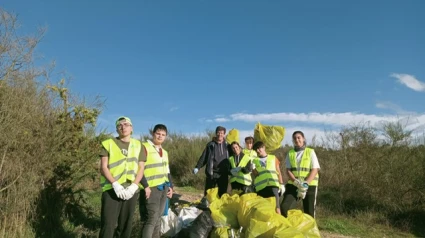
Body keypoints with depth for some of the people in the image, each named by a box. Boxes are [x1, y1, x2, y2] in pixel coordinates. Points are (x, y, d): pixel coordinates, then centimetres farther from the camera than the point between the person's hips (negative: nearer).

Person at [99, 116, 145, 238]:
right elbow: (103, 168, -2)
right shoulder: (108, 143, 5)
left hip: (131, 190, 3)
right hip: (111, 189, -2)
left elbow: (141, 168, 8)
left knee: (125, 224, 9)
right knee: (108, 225, -8)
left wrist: (134, 186, -8)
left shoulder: (138, 145, 12)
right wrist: (115, 184, -16)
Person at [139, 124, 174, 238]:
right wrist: (145, 186, -17)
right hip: (151, 189, -7)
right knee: (151, 218, -9)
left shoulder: (164, 152, 18)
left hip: (163, 188, 7)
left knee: (158, 218, 11)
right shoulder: (144, 147, -6)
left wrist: (170, 186, 14)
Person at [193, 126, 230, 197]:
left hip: (223, 174, 1)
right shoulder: (211, 144, 2)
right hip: (211, 173, -1)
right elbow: (203, 157, 1)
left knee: (222, 193, 8)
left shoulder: (227, 145, 7)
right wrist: (197, 167, -8)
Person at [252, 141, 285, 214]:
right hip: (261, 187, 0)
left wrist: (282, 184, 9)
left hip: (273, 185, 0)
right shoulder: (254, 160, 15)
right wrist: (253, 168, -9)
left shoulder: (273, 158, 17)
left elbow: (278, 172, 16)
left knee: (276, 206, -10)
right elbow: (255, 174, 9)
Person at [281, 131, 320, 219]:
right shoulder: (290, 153, 11)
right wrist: (296, 182, -15)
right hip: (293, 185, 2)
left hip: (310, 185, -1)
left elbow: (315, 170, -3)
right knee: (284, 207, -14)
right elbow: (288, 170, 3)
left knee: (309, 212, 2)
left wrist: (306, 184, -17)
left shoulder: (310, 152, 4)